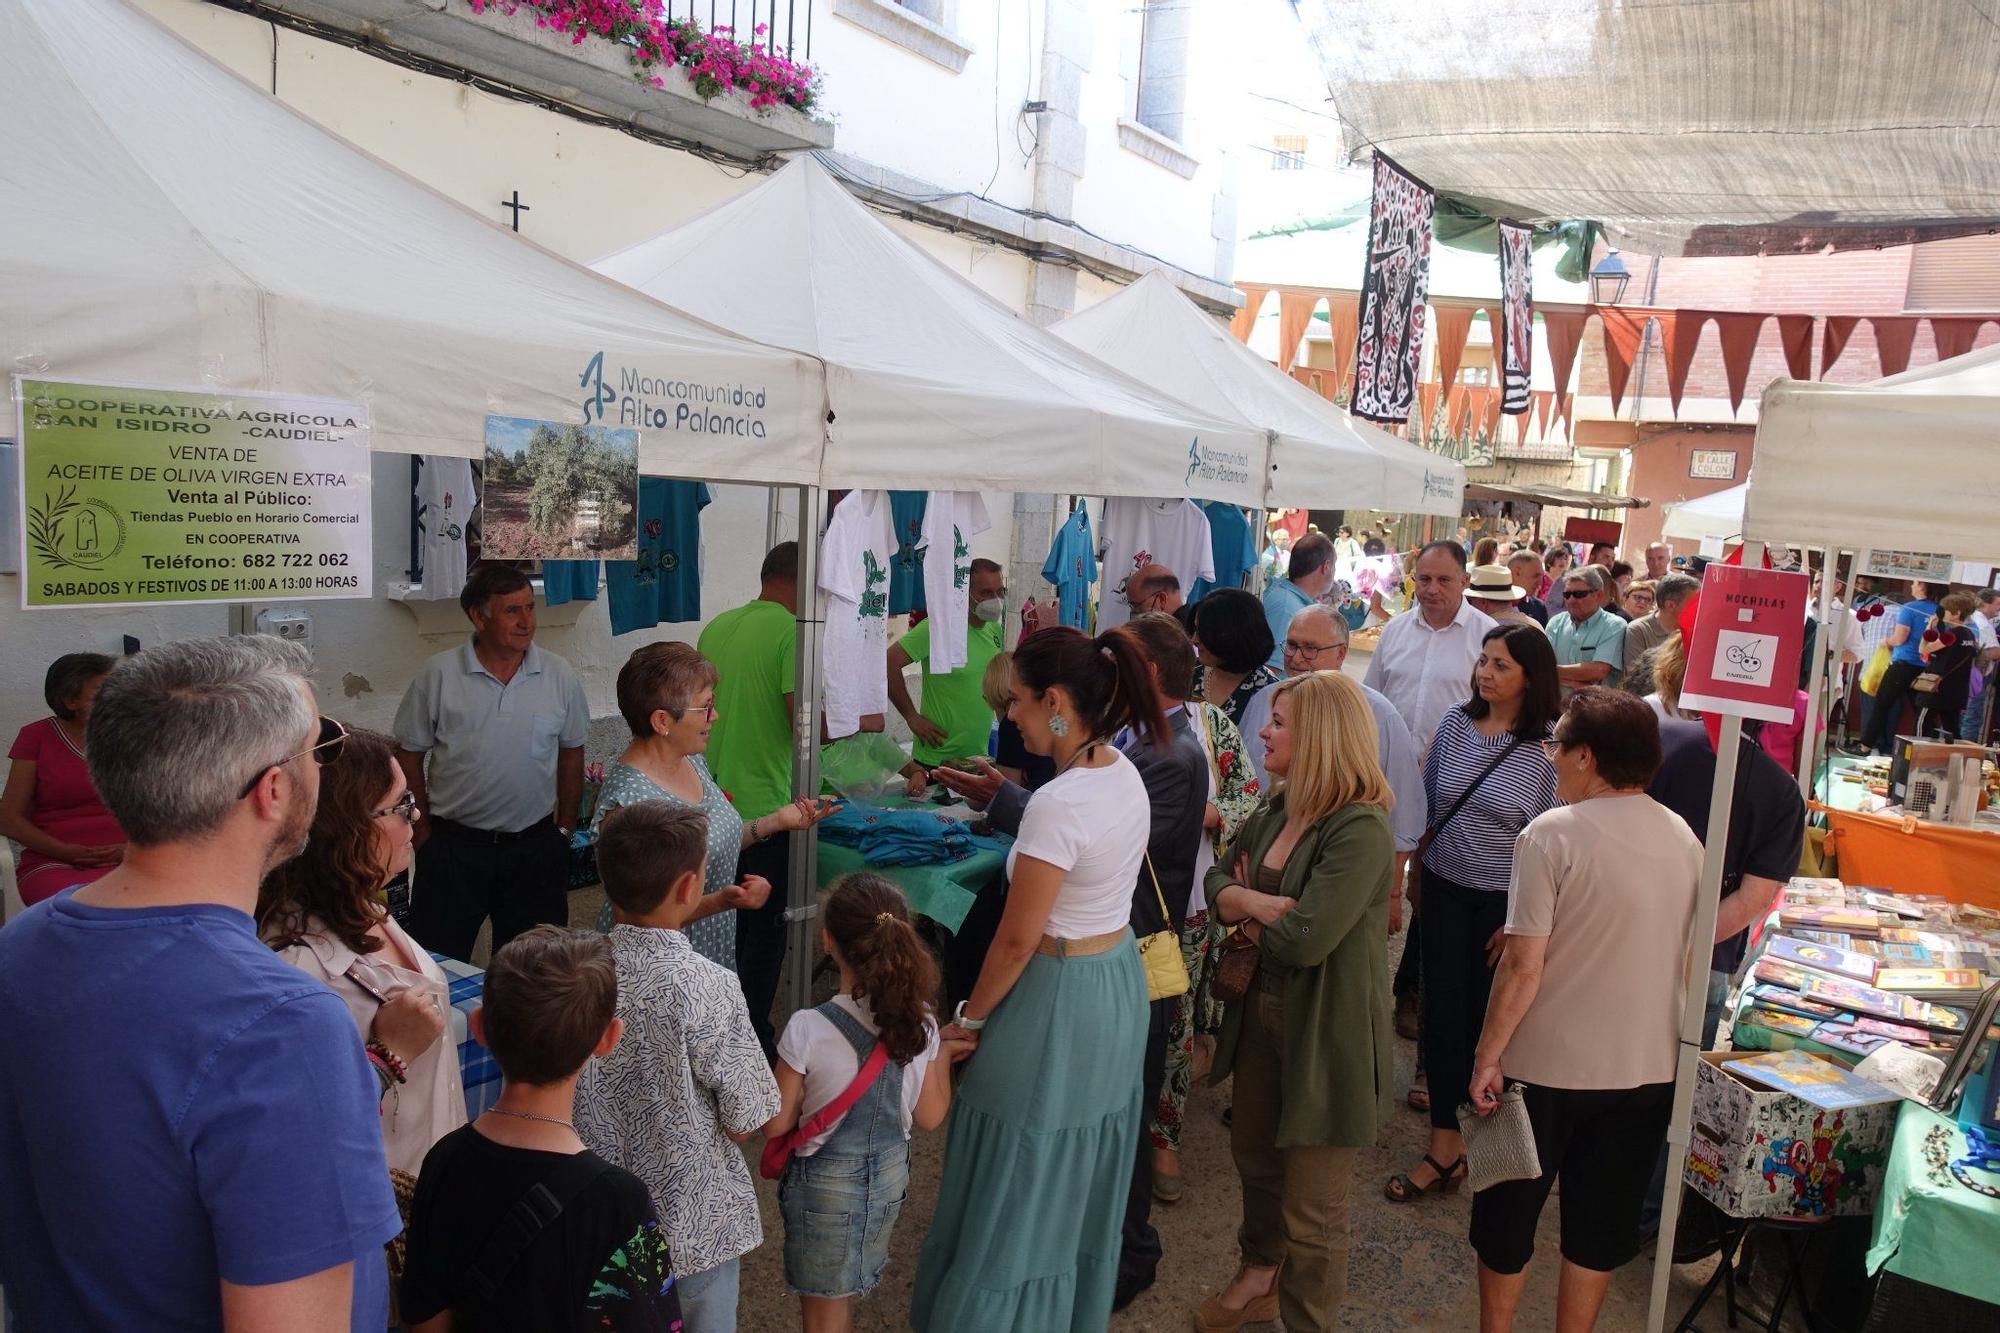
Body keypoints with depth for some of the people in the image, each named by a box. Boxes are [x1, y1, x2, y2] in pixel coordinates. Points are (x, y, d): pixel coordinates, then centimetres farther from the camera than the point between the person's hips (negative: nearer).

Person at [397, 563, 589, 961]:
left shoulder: (559, 676, -1)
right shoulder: (439, 674, -6)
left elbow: (571, 752, 9)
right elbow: (409, 753, 2)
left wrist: (565, 826, 9)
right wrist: (422, 825, 1)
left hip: (534, 843, 2)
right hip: (453, 843, -1)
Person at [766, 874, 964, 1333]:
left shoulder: (809, 1029, -27)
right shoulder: (920, 1025, -16)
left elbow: (775, 1125, -16)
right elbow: (930, 1117, -4)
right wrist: (943, 1055, 8)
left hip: (825, 1186, -4)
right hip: (890, 1176, 4)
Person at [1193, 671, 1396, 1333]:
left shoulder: (1360, 830, -24)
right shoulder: (1276, 811, 2)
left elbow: (1306, 940, -30)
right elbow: (1218, 879, 5)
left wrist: (1248, 919, -10)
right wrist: (1256, 902, -16)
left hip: (1327, 1035, -8)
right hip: (1264, 1013, 8)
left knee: (1310, 1210, 7)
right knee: (1255, 1155, 27)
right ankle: (1260, 1274, 51)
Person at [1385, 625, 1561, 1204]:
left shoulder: (1548, 748, -15)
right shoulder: (1456, 723, -3)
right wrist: (1417, 870, 12)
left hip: (1504, 901, -3)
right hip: (1445, 888, 3)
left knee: (1485, 1005, 11)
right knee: (1442, 1005, 3)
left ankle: (1459, 1090, 36)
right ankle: (1445, 1144, 13)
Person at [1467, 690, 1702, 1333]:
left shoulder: (1553, 833, -19)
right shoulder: (1684, 839, 0)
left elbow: (1524, 965, -20)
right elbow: (1686, 961, 11)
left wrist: (1487, 1056, -12)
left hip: (1546, 1065, -5)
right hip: (1647, 1068, 5)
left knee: (1509, 1212, 15)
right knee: (1599, 1225, 19)